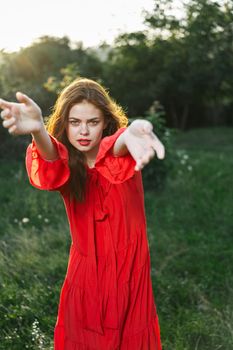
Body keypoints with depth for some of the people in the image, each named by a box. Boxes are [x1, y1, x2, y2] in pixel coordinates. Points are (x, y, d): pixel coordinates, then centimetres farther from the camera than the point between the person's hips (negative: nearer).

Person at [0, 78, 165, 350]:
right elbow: (51, 161, -32)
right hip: (87, 269, 1)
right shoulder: (65, 165, -8)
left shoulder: (121, 156, -12)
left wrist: (130, 133, -64)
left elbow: (119, 145, -37)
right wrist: (38, 131, -57)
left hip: (130, 266, -1)